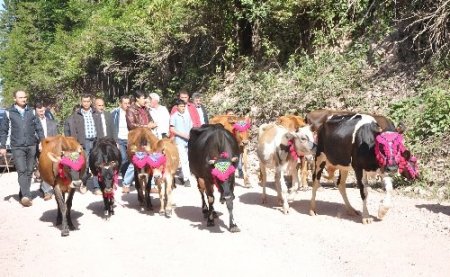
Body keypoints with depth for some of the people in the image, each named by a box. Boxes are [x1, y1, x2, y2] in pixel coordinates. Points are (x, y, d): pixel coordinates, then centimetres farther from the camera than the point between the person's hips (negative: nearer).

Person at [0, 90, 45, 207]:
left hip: (31, 146, 3)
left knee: (29, 171, 7)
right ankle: (26, 196, -23)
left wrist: (41, 140, 0)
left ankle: (23, 195, 19)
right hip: (17, 147, -3)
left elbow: (38, 127, 11)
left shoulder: (31, 112, 9)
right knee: (21, 171, -14)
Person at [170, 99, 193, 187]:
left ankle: (182, 176, 22)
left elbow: (191, 127, 16)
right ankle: (186, 179, -11)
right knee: (184, 160, -10)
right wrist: (183, 135, -13)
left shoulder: (187, 115, 11)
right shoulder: (174, 116, 0)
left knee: (187, 160, 7)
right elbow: (172, 130, -5)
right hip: (179, 141, -4)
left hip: (188, 141, 4)